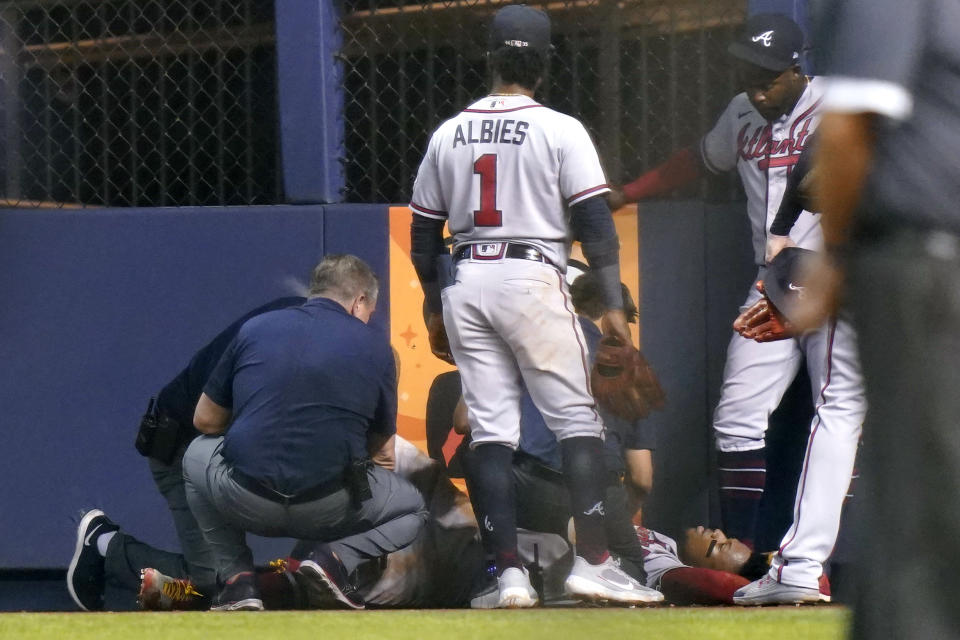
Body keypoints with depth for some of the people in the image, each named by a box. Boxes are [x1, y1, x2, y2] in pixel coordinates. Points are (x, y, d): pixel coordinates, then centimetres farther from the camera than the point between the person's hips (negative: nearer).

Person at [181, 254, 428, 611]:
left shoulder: (256, 329, 11)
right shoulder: (374, 349, 8)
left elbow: (204, 420, 19)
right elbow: (383, 455, 16)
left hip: (244, 502, 1)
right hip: (329, 510, -1)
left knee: (198, 454, 35)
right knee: (412, 510, 29)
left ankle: (236, 578, 17)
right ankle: (335, 557, 0)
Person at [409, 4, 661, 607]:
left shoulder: (449, 134, 9)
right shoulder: (559, 130, -4)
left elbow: (424, 233, 14)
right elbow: (595, 221, -9)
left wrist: (436, 309, 24)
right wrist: (614, 303, -7)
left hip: (465, 285, 4)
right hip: (533, 281, -4)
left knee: (491, 430, 4)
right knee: (578, 421, 1)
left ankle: (510, 573, -2)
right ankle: (593, 562, -8)